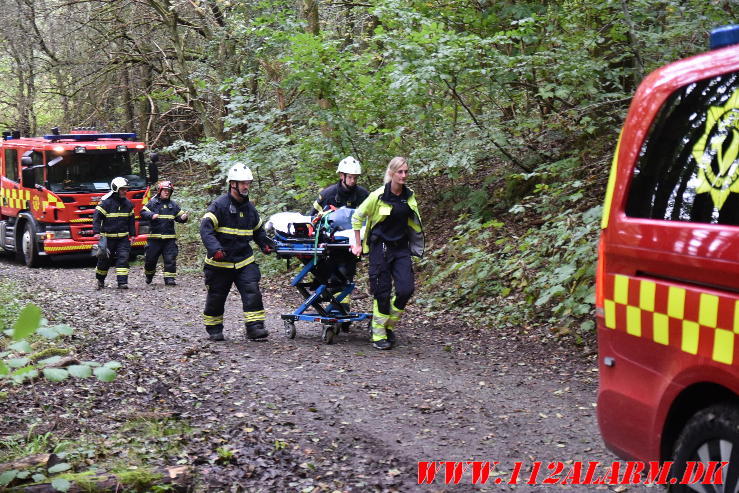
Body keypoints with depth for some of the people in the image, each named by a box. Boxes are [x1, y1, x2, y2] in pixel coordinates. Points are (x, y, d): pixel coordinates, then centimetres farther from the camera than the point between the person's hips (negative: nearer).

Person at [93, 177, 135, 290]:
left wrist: (132, 234, 16)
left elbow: (131, 220, 18)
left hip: (123, 237, 4)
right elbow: (96, 217, -10)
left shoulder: (128, 204, 8)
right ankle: (100, 280, 28)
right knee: (105, 259, 7)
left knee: (123, 258, -9)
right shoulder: (106, 203, -10)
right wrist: (97, 232, -20)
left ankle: (122, 282, -11)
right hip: (108, 237, -4)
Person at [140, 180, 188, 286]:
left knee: (170, 259, -5)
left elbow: (179, 216, 15)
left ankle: (169, 278, -2)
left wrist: (183, 218, -9)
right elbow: (143, 212, -6)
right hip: (154, 236, -2)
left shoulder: (173, 205, 11)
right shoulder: (152, 203, 2)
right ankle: (149, 275, 32)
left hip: (169, 237, 2)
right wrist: (151, 216, -26)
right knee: (150, 258, 9)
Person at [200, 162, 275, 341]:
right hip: (220, 262, -4)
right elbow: (206, 228, -19)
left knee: (252, 291, -11)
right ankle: (214, 329, 23)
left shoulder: (250, 208, 10)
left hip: (244, 260, 4)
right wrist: (215, 249, -32)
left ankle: (255, 326, -10)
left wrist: (265, 244, 6)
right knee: (216, 297, 7)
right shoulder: (219, 205, -10)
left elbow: (258, 230, 25)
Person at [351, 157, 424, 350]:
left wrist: (415, 246, 17)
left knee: (406, 289, -8)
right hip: (380, 248, -4)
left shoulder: (410, 196, 3)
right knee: (382, 292, -4)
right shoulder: (379, 195, -11)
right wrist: (358, 244, 1)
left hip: (401, 248, 4)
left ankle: (389, 325, 15)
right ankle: (379, 335, 11)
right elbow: (357, 217, 0)